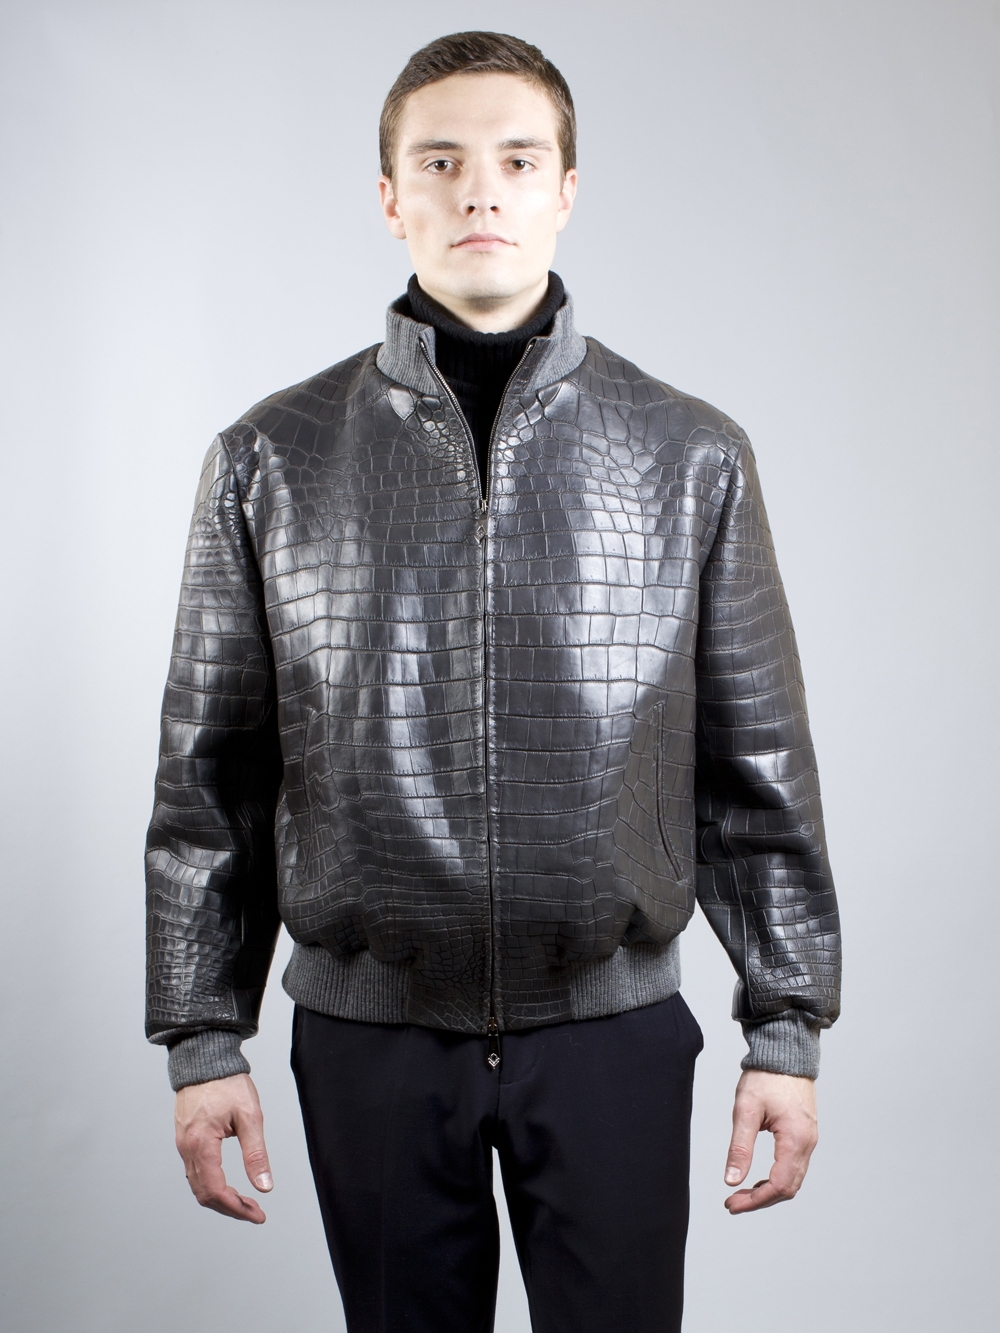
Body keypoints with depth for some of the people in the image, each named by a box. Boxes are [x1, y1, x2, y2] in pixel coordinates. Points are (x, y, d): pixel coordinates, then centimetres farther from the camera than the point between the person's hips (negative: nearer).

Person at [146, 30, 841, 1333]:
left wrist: (787, 1027, 2)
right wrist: (202, 1037, 2)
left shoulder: (692, 456, 0)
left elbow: (758, 771, 3)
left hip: (614, 1028, 0)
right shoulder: (271, 460, 0)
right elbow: (211, 776, 3)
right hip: (369, 1033, 1)